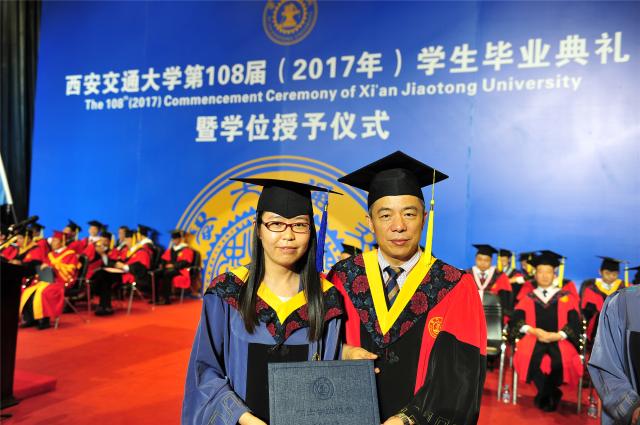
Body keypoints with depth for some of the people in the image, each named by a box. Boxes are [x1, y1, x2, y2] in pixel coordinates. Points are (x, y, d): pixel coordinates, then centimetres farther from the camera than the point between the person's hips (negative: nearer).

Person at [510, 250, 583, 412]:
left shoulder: (566, 297, 14)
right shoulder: (528, 298, 15)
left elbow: (575, 323, 3)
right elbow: (516, 321, 3)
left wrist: (557, 335, -14)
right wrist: (533, 331, -14)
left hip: (560, 340, 0)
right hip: (533, 338, 1)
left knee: (561, 361, -33)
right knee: (528, 357, -33)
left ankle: (543, 396, -4)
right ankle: (551, 395, -6)